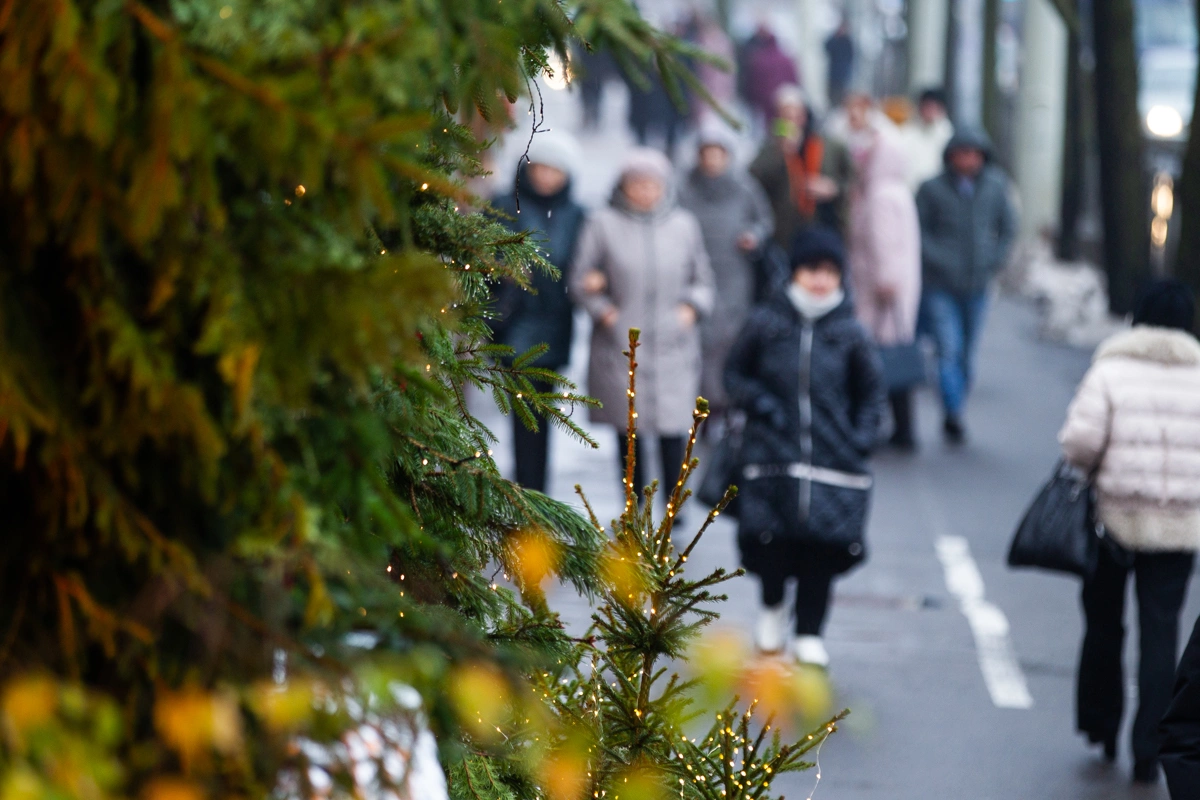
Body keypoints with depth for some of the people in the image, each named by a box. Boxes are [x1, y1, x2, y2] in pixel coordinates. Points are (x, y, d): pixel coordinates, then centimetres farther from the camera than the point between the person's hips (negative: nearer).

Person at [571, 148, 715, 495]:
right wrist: (605, 312, -8)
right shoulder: (603, 225, 1)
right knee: (628, 429, 4)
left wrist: (691, 308, 0)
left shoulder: (684, 225, 8)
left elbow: (702, 279, 17)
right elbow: (580, 279, 4)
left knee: (673, 428, -7)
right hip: (621, 347, -1)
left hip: (673, 346, 1)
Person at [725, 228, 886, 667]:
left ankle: (809, 632, 9)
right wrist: (758, 403, -5)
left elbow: (871, 392, 14)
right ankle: (772, 608, 25)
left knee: (822, 547, -4)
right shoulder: (766, 322, 2)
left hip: (831, 459, 1)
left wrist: (862, 437, 2)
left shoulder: (850, 333, 4)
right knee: (768, 539, -6)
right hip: (772, 454, -1)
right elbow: (734, 372, 12)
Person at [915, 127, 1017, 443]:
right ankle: (954, 416, -15)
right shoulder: (933, 189, -6)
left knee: (967, 354, 10)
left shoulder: (994, 188, 3)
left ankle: (954, 418, 22)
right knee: (949, 349, -14)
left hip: (976, 286, 3)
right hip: (941, 286, -3)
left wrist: (995, 261, 2)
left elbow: (1008, 227, 13)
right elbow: (919, 230, -2)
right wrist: (939, 261, -12)